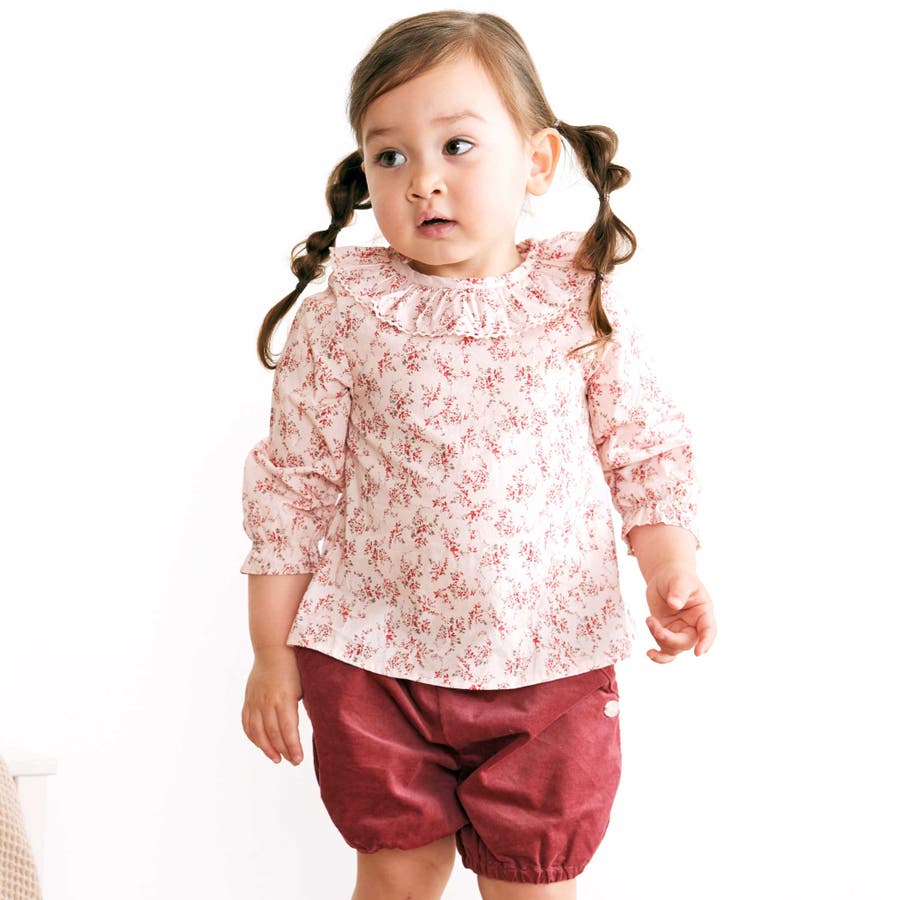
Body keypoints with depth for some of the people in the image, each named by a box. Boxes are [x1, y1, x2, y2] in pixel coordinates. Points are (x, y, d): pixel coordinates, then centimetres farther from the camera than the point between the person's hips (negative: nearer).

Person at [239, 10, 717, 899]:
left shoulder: (582, 301, -4)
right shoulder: (344, 314, -7)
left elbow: (645, 445, 6)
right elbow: (293, 482, -1)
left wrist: (671, 565, -10)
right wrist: (272, 651, 2)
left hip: (549, 664, 1)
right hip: (374, 660, 0)